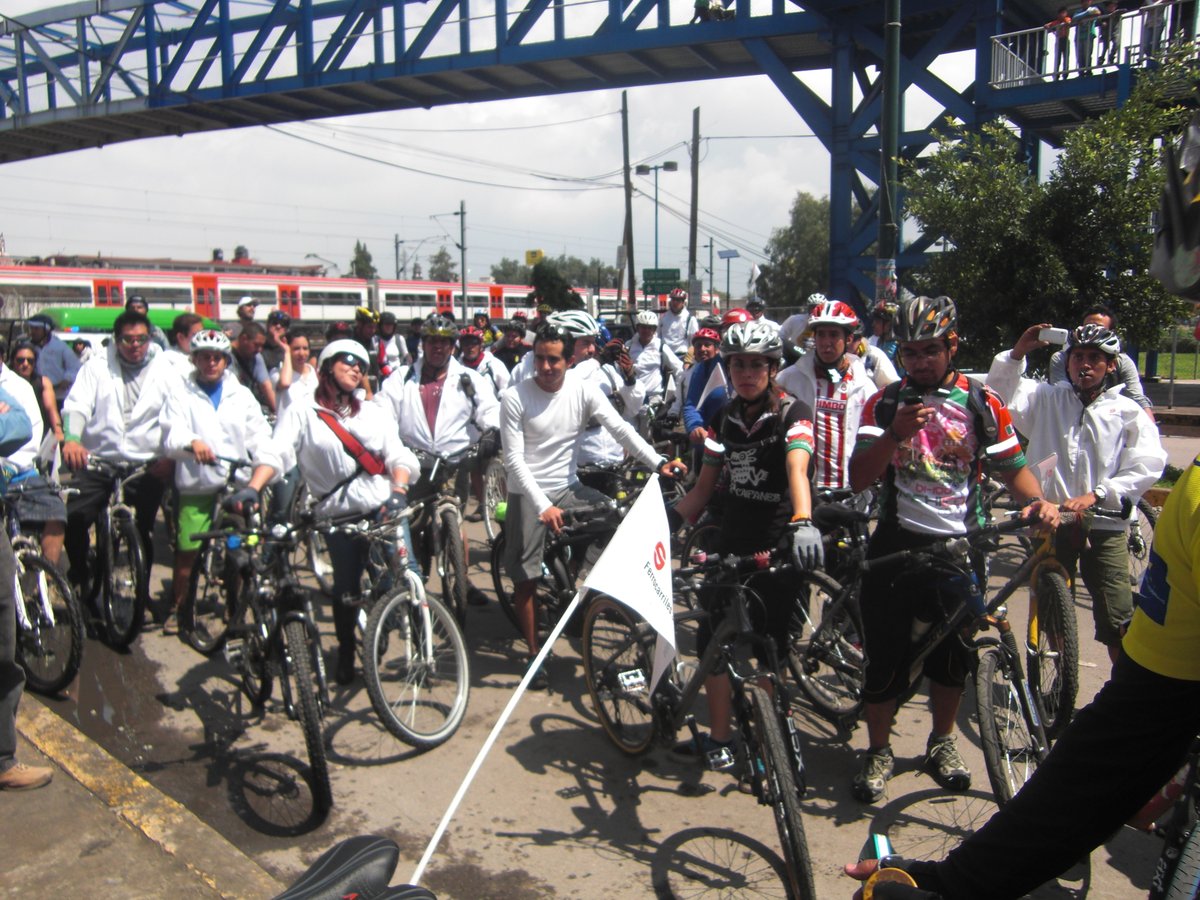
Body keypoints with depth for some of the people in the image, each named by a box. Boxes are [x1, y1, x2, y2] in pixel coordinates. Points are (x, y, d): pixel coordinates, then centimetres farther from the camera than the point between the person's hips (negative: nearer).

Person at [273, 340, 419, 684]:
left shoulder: (375, 413, 13)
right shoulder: (301, 413, 3)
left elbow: (399, 456, 4)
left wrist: (399, 490, -16)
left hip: (385, 511, 2)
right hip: (338, 516, -1)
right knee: (346, 589, 7)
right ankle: (346, 657, 29)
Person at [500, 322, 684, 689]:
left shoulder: (583, 390, -7)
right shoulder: (515, 397, -14)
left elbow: (620, 428, -14)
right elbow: (514, 459, -16)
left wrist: (658, 462, -28)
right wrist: (542, 505, -26)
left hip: (567, 487, 3)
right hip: (527, 494, -3)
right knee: (525, 578, 1)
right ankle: (534, 654, 19)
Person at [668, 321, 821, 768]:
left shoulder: (792, 413, -11)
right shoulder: (725, 418, 5)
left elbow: (797, 468, -31)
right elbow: (704, 488, 10)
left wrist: (803, 524, -48)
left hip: (777, 550, -5)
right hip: (731, 545, 5)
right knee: (712, 642, 4)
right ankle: (719, 740, 20)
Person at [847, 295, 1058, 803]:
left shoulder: (981, 403, 2)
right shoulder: (885, 403, -1)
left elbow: (1012, 465, 5)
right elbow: (858, 479, -10)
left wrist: (1038, 500, -16)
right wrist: (895, 433, -26)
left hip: (959, 544, 1)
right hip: (897, 544, -1)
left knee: (953, 653, 12)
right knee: (885, 653, 2)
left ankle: (942, 743, 35)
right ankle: (878, 752, 20)